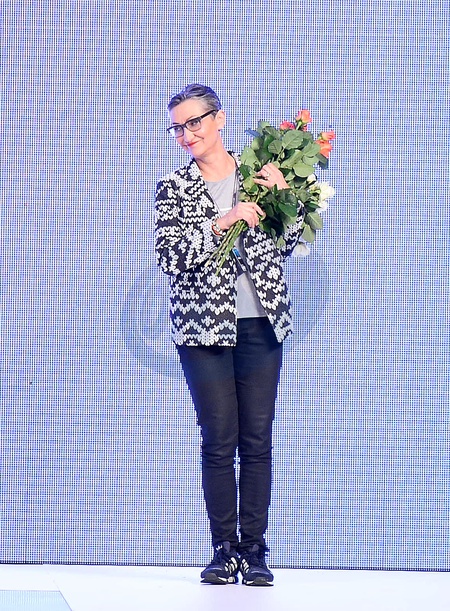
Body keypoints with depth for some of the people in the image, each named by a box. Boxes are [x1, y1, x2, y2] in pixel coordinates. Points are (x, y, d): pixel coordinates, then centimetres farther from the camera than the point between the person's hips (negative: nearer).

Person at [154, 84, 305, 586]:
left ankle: (254, 550, 5)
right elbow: (170, 255, -8)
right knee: (219, 439, -4)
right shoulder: (173, 189, 4)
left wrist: (284, 196, -6)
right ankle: (224, 550, 3)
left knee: (257, 439, 0)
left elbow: (289, 242, 10)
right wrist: (223, 223, -17)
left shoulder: (258, 174, 9)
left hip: (260, 325, 1)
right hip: (204, 327, -1)